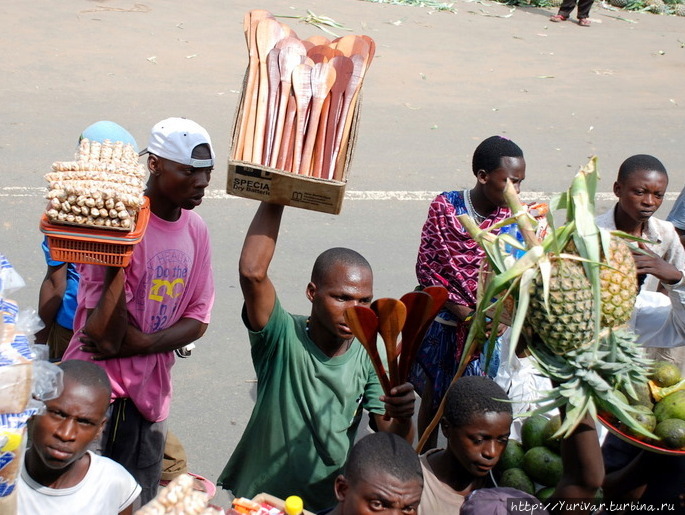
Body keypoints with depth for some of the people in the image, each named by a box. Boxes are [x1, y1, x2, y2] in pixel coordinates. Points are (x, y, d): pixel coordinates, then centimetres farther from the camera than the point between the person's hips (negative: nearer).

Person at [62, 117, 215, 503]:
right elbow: (106, 336, -21)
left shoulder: (196, 229, 3)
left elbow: (198, 319, 6)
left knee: (139, 502, 15)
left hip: (151, 390, 6)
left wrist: (141, 344, -12)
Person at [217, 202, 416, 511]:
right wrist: (274, 201, -21)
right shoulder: (282, 338, -11)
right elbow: (252, 272, -27)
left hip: (333, 503, 3)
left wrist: (402, 419, -24)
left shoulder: (369, 359, -1)